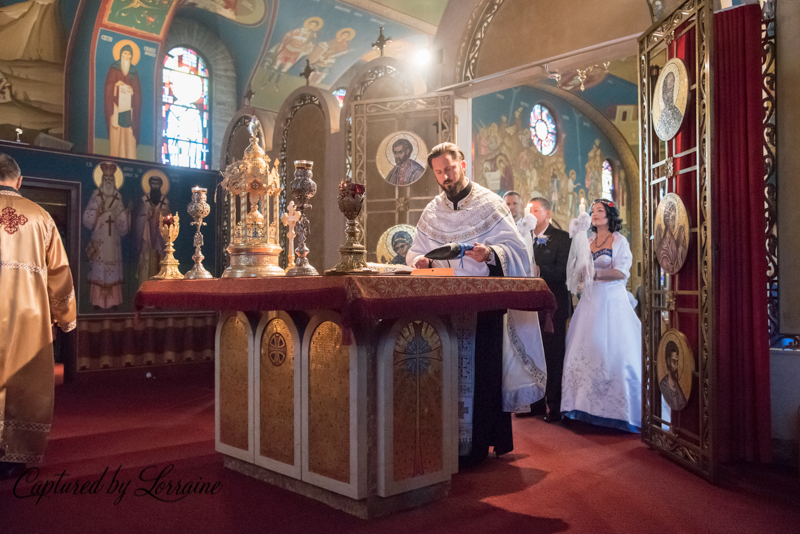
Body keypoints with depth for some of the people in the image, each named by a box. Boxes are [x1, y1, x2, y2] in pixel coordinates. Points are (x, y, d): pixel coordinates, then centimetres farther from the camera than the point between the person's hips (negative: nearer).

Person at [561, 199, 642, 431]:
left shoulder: (619, 241, 0)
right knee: (587, 350, 1)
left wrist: (594, 275, -11)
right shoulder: (587, 241, 15)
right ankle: (588, 404, 9)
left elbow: (621, 272, -10)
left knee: (612, 352, -8)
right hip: (590, 300, 5)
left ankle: (617, 407, 1)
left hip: (612, 301, -5)